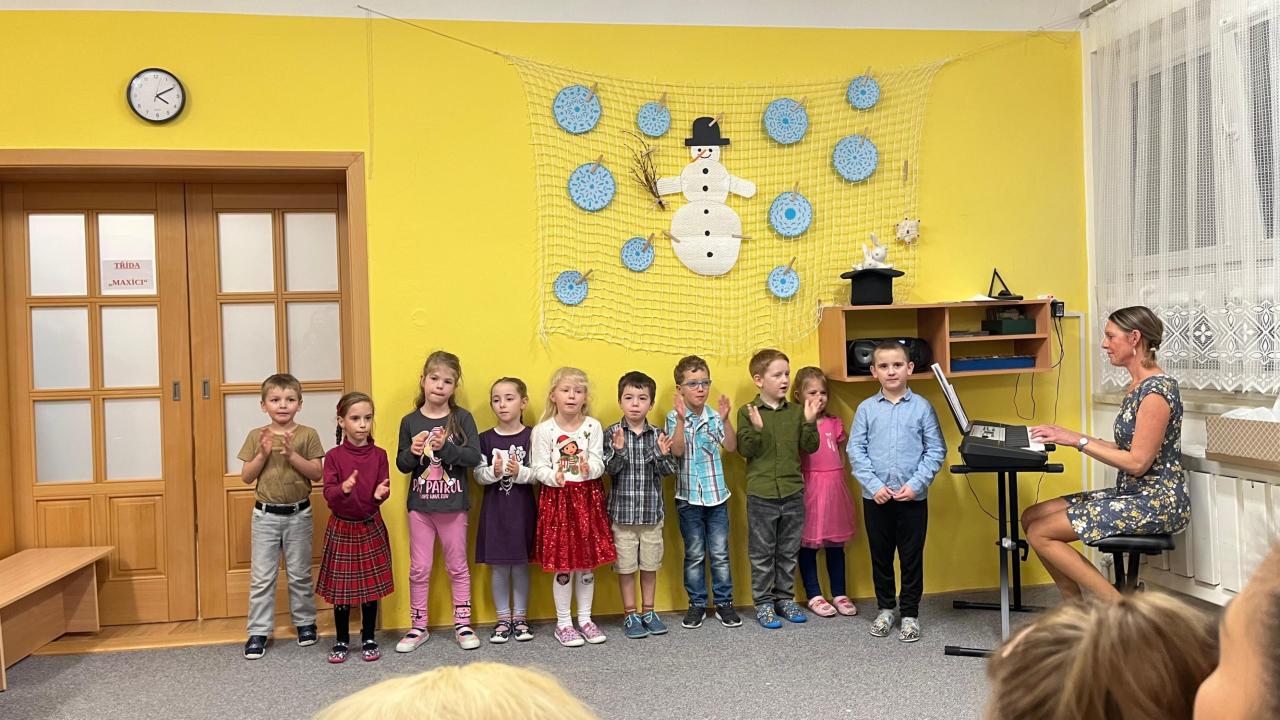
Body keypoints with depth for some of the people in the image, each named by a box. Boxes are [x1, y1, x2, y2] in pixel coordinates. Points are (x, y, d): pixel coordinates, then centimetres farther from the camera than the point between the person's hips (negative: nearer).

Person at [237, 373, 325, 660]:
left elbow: (316, 473, -9)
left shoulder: (307, 435, -3)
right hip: (265, 514, 1)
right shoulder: (257, 436, 0)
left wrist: (291, 454, -20)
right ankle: (258, 631, 11)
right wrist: (263, 454, -16)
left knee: (300, 574, 11)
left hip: (298, 514, -1)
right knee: (262, 576, 4)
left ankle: (305, 622, 26)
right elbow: (246, 477, -1)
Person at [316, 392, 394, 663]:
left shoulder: (379, 455, -1)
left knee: (371, 584, 8)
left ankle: (369, 639, 23)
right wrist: (343, 489, -35)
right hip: (342, 527, -1)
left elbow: (383, 488, -5)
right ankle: (341, 640, 22)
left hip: (371, 527, 1)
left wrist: (380, 494, -28)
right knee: (341, 586, 6)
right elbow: (328, 493, -14)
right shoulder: (334, 456, -6)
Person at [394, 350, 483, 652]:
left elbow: (474, 457, -11)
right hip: (420, 505, 1)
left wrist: (446, 447, -24)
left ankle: (462, 624, 22)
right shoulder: (410, 421, 1)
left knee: (457, 566, 11)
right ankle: (418, 627, 21)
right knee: (419, 569, 9)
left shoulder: (462, 418, -4)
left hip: (453, 504, -1)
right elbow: (401, 464, 4)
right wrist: (413, 453, -16)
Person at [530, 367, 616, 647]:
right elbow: (539, 468, -5)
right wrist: (554, 477, -25)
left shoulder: (593, 426, 0)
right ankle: (563, 623, 17)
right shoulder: (543, 430, -5)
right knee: (562, 564, 3)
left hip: (588, 497, 2)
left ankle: (585, 619, 25)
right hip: (557, 498, -2)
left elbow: (599, 462, -3)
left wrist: (589, 468, -25)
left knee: (588, 561, 10)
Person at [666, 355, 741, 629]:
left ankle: (724, 603, 18)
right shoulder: (674, 418, -5)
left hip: (717, 495, 2)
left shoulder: (714, 416, 0)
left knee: (720, 553, 7)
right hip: (688, 497, -1)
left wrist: (725, 419, -23)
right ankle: (697, 604, 19)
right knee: (694, 554, 8)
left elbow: (731, 447, -10)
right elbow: (677, 450, -19)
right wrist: (682, 419, -30)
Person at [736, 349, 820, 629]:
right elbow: (745, 450, -11)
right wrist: (756, 428, -26)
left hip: (793, 492, 3)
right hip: (761, 494, -3)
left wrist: (809, 422, -14)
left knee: (789, 551, 14)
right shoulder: (747, 412, -5)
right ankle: (763, 603, 18)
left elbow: (810, 447, 1)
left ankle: (785, 597, 27)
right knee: (762, 553, 6)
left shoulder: (796, 411, 4)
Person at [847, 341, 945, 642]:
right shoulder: (866, 408, 0)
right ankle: (886, 608, 31)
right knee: (880, 557, 14)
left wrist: (916, 483, -13)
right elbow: (855, 450, -2)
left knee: (912, 558, 8)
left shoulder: (922, 407, -3)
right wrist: (874, 485, -11)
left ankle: (909, 614, 23)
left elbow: (936, 451, -3)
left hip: (913, 498, -1)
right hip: (876, 498, 1)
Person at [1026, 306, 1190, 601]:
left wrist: (1079, 441, -17)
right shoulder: (1138, 385, 12)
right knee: (1031, 517, 3)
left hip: (1157, 502, -10)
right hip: (1133, 494, 10)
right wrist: (1068, 436, 6)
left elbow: (1138, 462, -21)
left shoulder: (1156, 389, -18)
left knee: (1040, 533, -15)